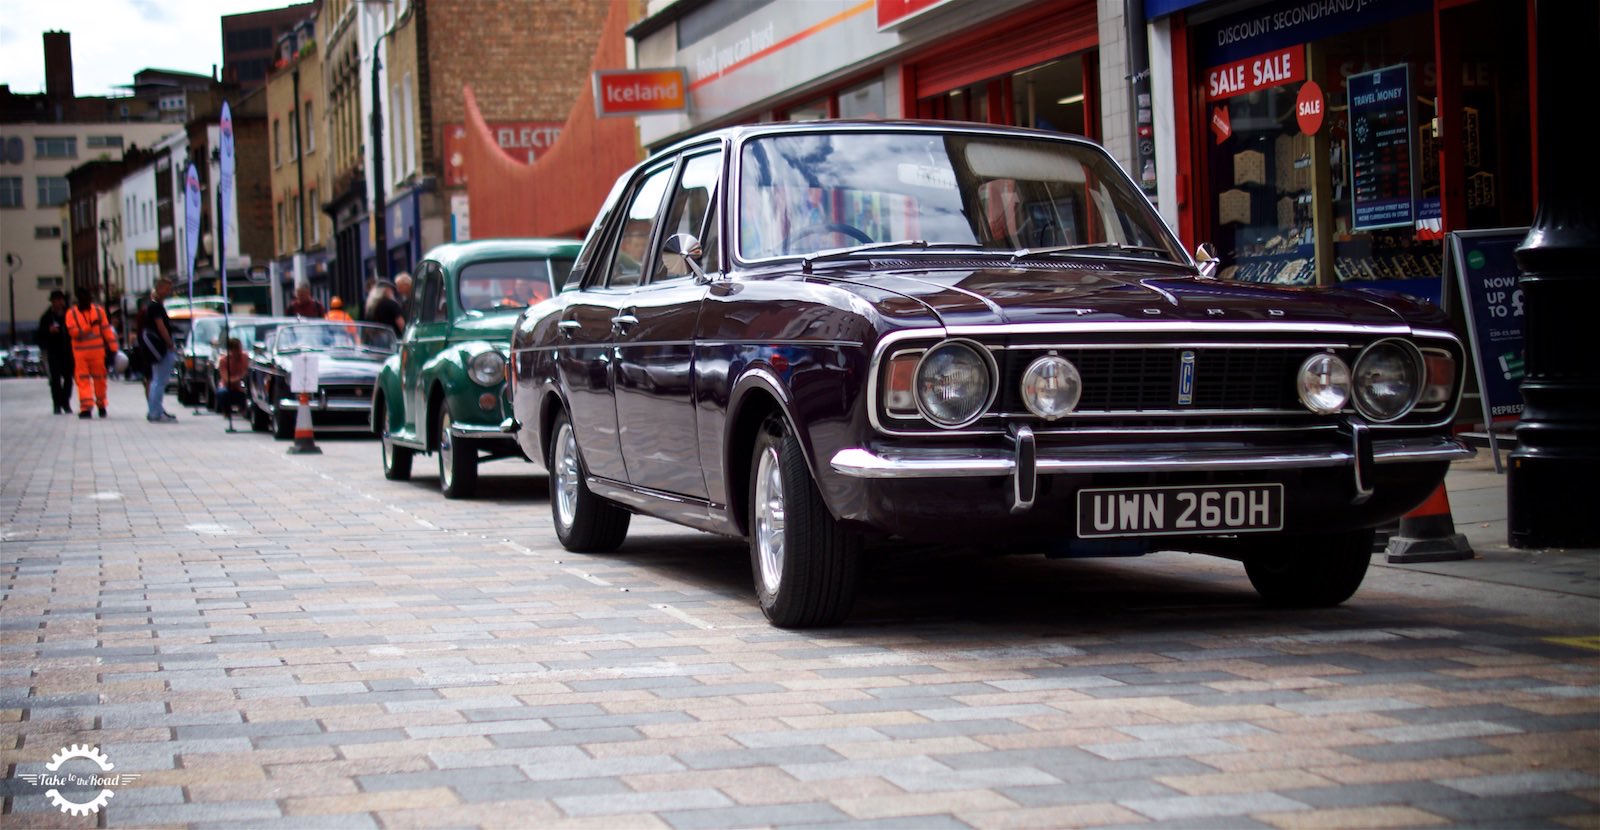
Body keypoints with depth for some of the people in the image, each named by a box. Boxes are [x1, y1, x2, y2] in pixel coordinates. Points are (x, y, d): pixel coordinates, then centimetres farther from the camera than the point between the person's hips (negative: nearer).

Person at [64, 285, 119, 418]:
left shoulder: (98, 310, 5)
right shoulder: (71, 313, 0)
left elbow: (106, 329, 5)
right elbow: (73, 332, -11)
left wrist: (112, 347, 1)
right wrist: (89, 326, -22)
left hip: (97, 351, 1)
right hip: (80, 352, -1)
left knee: (99, 379, 7)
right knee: (83, 380, -5)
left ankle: (101, 405, 22)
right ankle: (86, 407, -7)